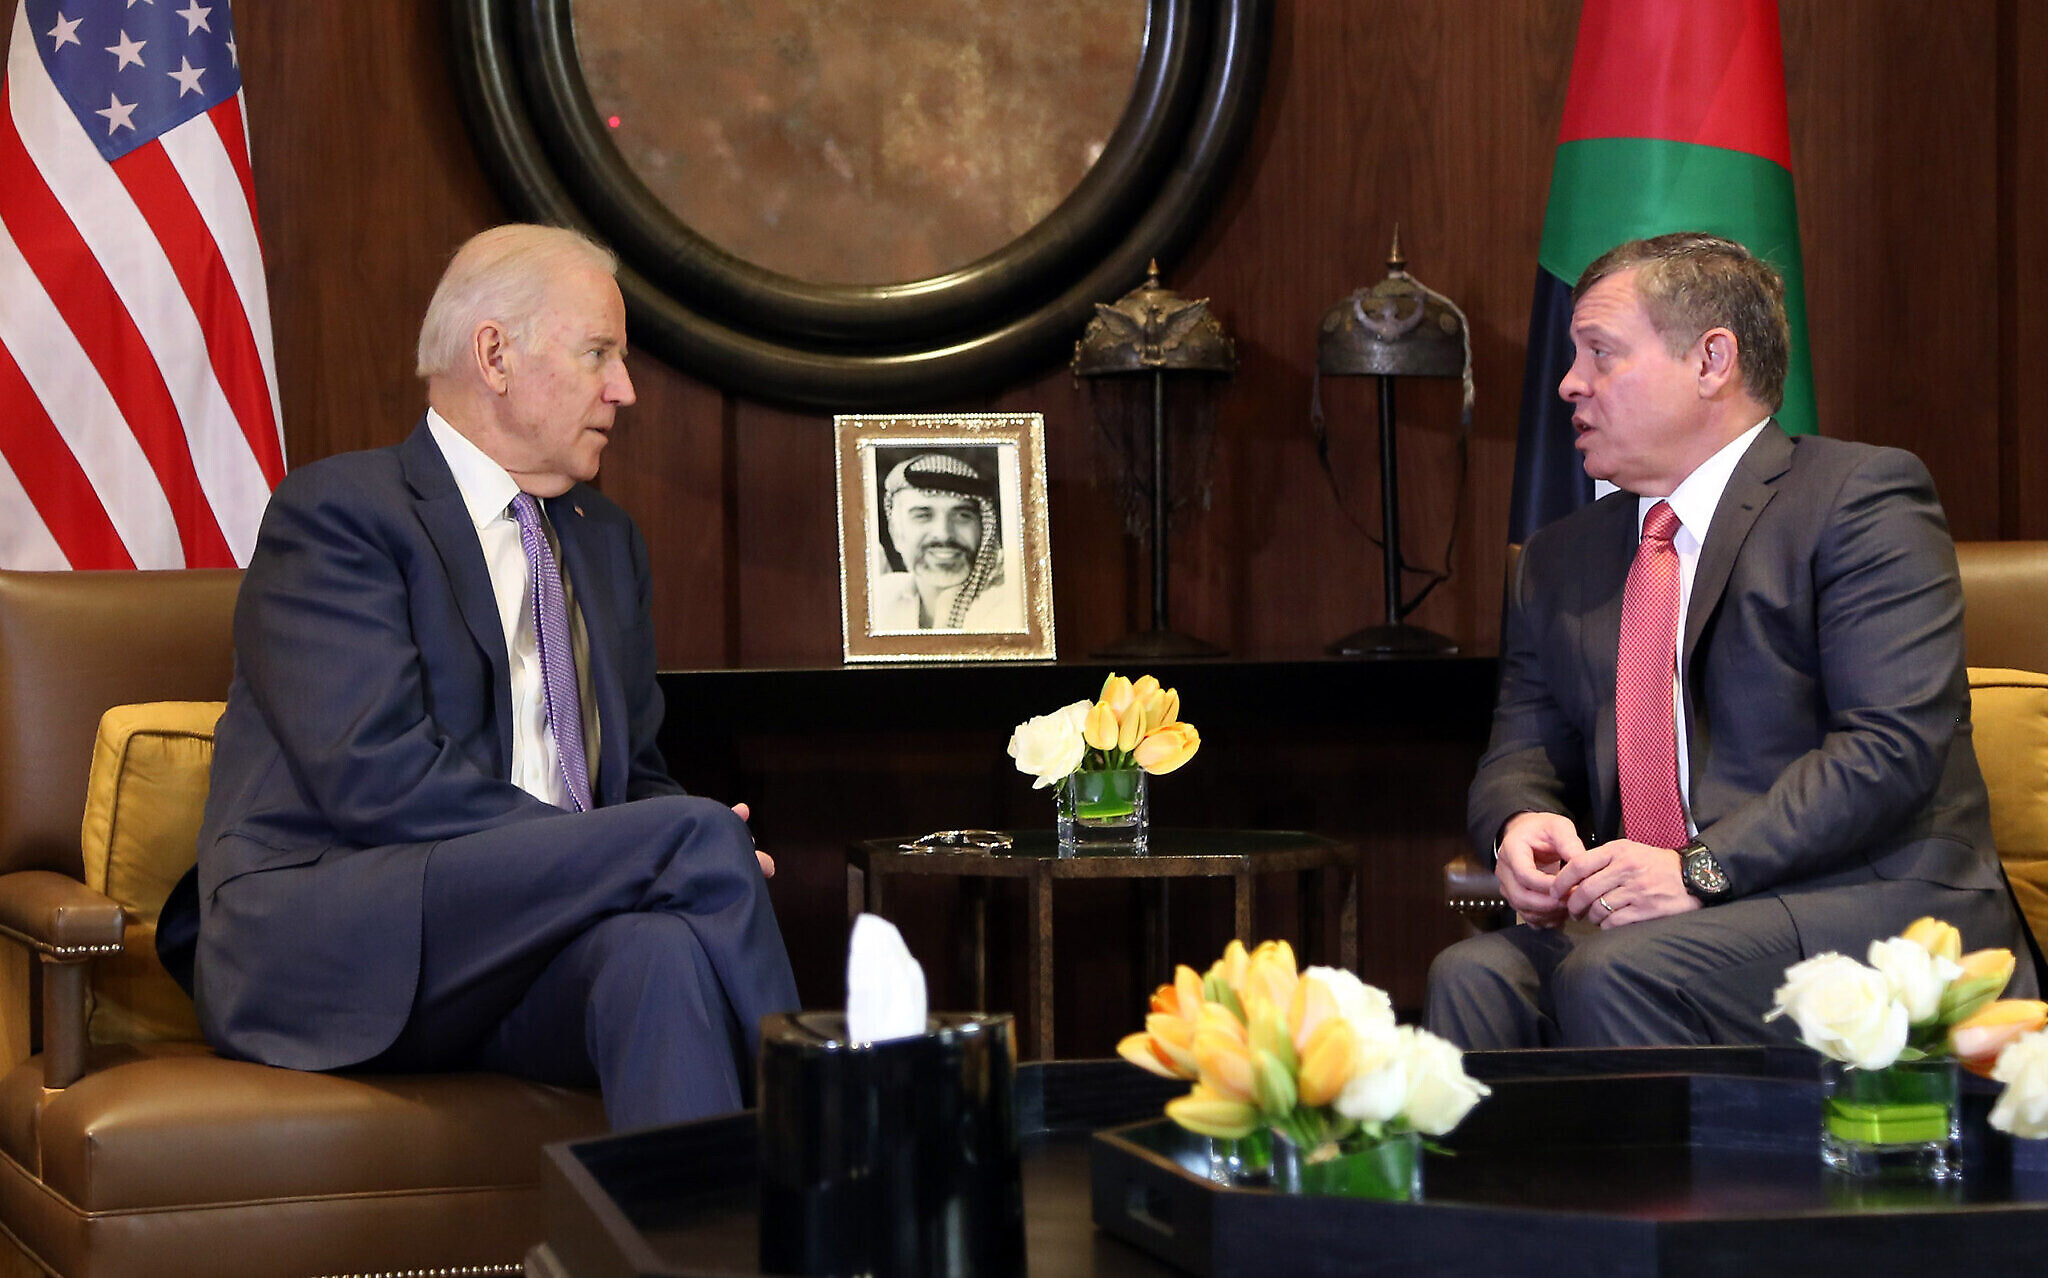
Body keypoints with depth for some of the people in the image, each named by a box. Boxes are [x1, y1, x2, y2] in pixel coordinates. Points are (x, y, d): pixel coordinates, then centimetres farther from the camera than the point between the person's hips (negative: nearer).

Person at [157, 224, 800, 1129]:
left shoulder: (606, 540, 24)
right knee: (696, 836, -26)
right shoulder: (334, 512, -2)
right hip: (317, 947, -6)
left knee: (665, 946, -33)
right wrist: (679, 847, -18)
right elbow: (381, 775, -15)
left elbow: (635, 775, 26)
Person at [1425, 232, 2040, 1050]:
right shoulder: (1560, 562, 21)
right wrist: (1521, 822, -8)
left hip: (1874, 904, -6)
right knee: (1474, 976, -24)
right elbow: (1522, 752, 18)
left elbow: (1895, 746, -13)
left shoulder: (1860, 497, -3)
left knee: (1615, 977, -32)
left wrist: (1703, 868, -21)